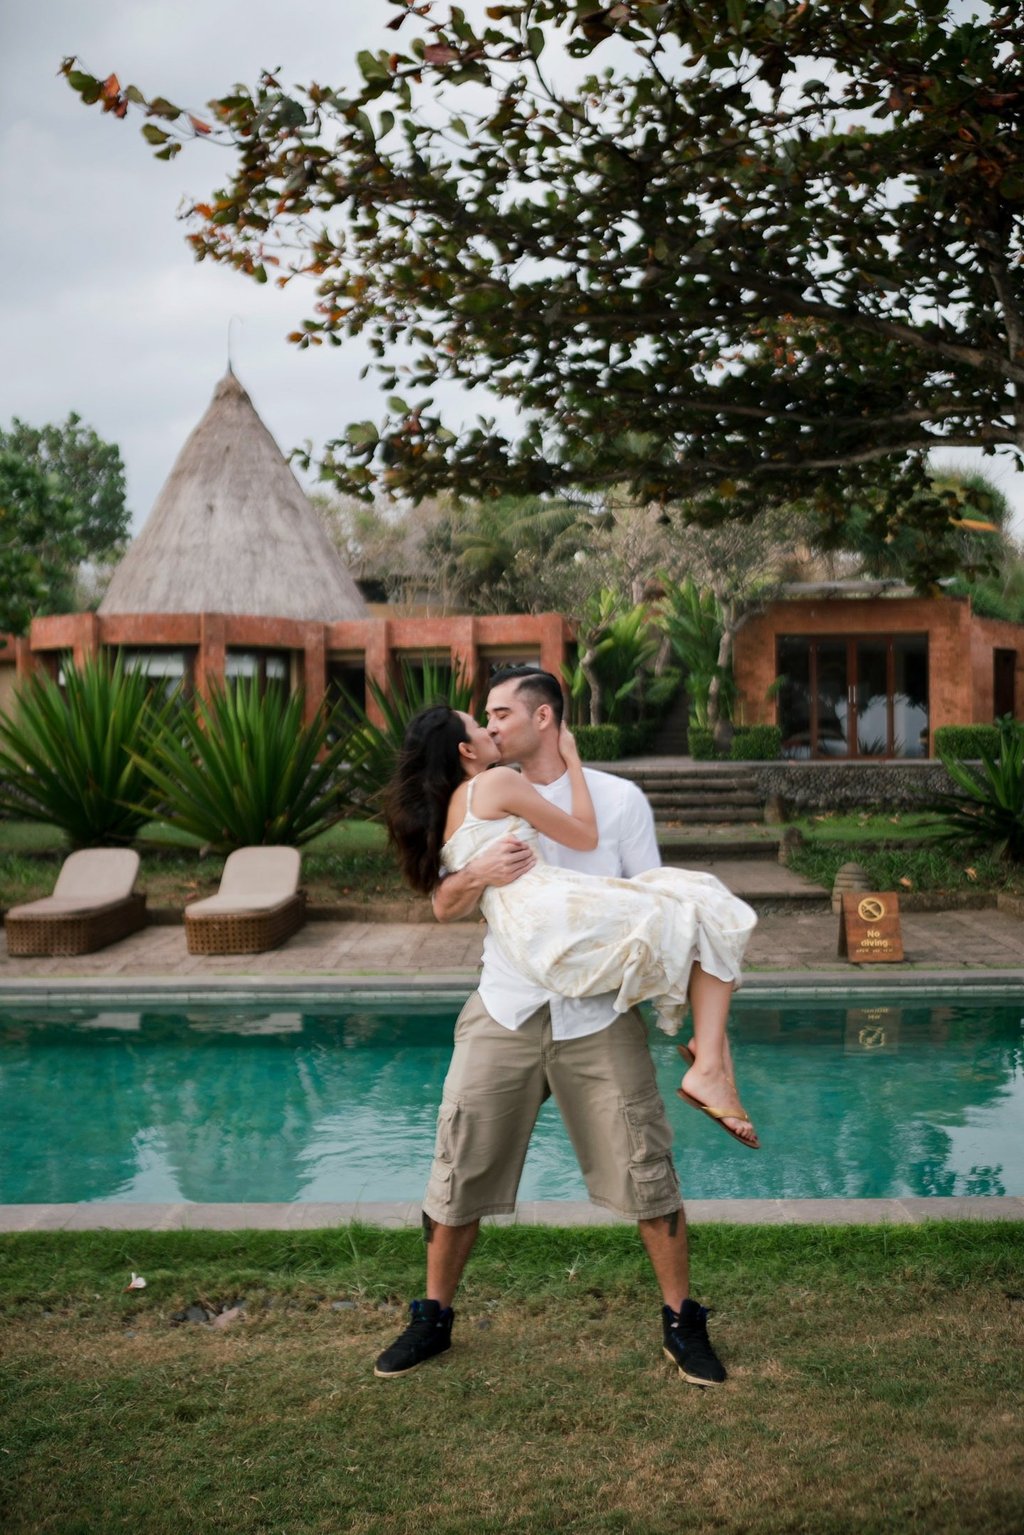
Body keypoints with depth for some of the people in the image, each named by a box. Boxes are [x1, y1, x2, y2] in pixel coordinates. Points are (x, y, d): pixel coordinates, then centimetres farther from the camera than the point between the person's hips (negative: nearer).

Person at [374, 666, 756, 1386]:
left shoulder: (621, 797, 7)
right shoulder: (491, 792, 9)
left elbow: (651, 900, 6)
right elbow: (445, 907, 7)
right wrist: (476, 875, -14)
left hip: (599, 1018, -1)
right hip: (506, 1011, 2)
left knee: (647, 1173, 2)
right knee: (461, 1171, 6)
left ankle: (683, 1322, 23)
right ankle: (434, 1318, 27)